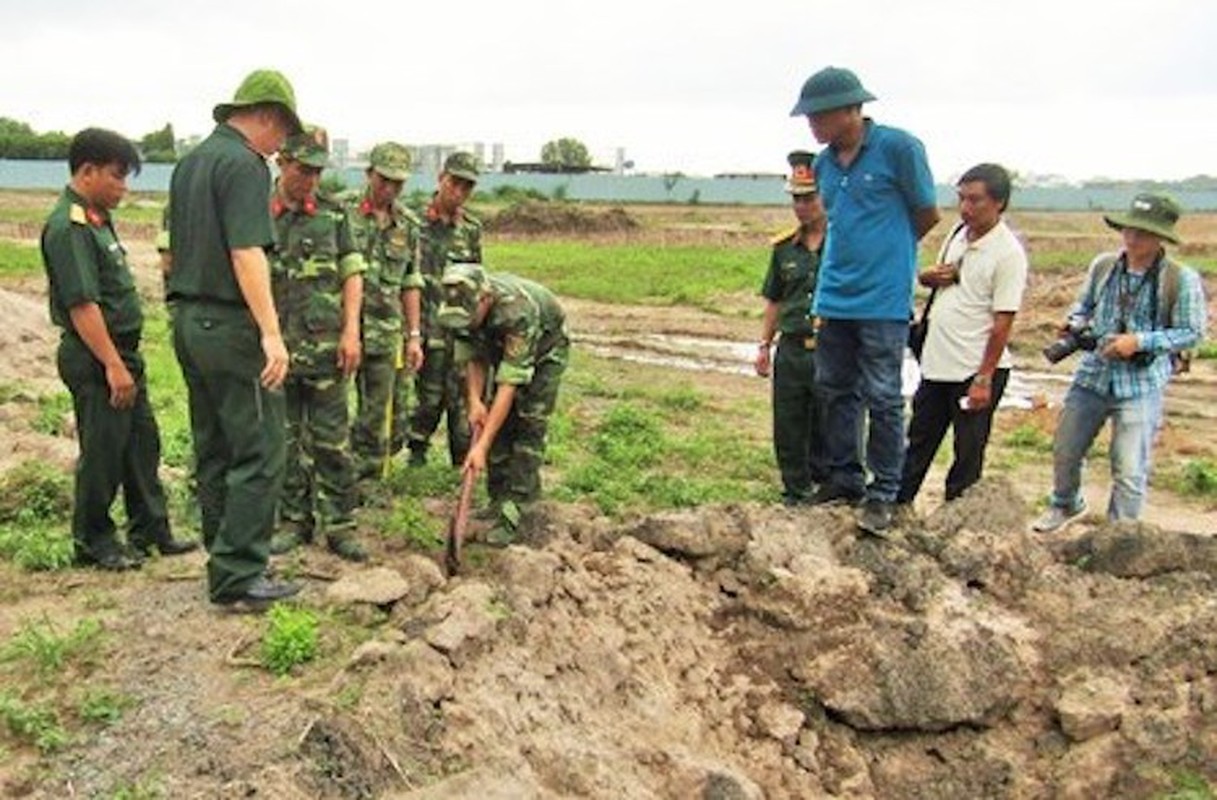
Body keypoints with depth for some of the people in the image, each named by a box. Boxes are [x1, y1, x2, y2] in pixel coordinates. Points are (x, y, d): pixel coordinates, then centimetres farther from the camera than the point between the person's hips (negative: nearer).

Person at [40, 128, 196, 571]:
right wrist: (113, 365, -24)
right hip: (95, 359, -10)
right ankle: (92, 543, 15)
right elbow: (81, 305, -23)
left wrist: (125, 360, 19)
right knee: (102, 453, 0)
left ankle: (151, 531, 25)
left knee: (142, 443, 15)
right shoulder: (68, 226, -18)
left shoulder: (97, 219, 13)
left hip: (122, 352, 10)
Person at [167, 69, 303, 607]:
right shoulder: (244, 164, -13)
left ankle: (228, 549, 27)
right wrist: (271, 333, -27)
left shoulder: (190, 162, 17)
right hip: (230, 324, -10)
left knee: (214, 447, 16)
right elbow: (246, 253, -23)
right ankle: (237, 577, -3)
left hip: (188, 318, 10)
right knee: (259, 451, -5)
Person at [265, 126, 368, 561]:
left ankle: (339, 525, 10)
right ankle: (293, 520, 21)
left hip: (324, 346, 0)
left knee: (331, 440, 2)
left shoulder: (333, 215, 5)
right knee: (282, 439, 9)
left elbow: (352, 275, 5)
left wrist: (351, 332, -5)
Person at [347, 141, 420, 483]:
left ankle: (367, 479, 20)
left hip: (385, 330, 3)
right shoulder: (342, 211, -3)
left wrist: (414, 335, 11)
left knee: (378, 413, 8)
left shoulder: (408, 225, 8)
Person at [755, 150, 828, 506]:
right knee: (788, 433, 11)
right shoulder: (784, 247, 9)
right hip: (791, 351, 5)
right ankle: (795, 495, 26)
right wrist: (764, 345, 13)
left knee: (827, 433, 5)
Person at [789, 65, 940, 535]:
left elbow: (927, 215, -1)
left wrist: (888, 252, 9)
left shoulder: (898, 148, -10)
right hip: (833, 298, 6)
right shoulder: (824, 163, 9)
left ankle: (883, 492, 12)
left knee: (883, 399, 0)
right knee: (836, 392, 12)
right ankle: (844, 478, 26)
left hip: (883, 299, -6)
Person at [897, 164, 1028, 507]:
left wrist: (984, 379, -19)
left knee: (968, 452, 6)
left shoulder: (1008, 253, -15)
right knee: (919, 440, 18)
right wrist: (929, 276, -2)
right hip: (937, 362, 7)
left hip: (976, 369, -7)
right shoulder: (958, 234, 7)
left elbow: (1002, 323, -17)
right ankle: (897, 502, 30)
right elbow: (932, 277, 23)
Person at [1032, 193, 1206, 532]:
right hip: (1092, 376, 4)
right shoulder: (1103, 266, -1)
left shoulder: (1181, 281, -12)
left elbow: (1191, 333, -7)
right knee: (1065, 452, 18)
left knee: (1130, 473, -2)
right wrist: (1075, 325, -7)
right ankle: (1066, 504, 46)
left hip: (1141, 386, -4)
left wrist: (1140, 341, -19)